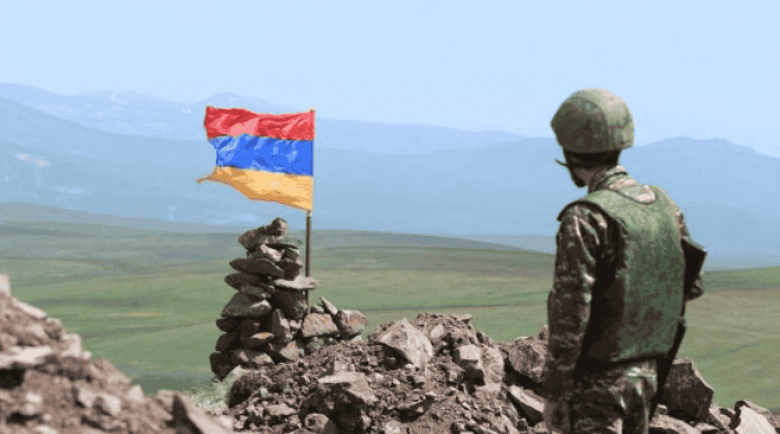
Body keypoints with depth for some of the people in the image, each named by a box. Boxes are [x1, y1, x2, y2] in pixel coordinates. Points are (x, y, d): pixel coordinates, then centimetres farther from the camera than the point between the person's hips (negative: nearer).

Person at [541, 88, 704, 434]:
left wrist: (553, 394, -14)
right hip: (643, 374, 7)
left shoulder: (585, 221, -19)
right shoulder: (663, 205, 3)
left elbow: (569, 317, -20)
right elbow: (691, 286, 14)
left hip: (596, 380, -7)